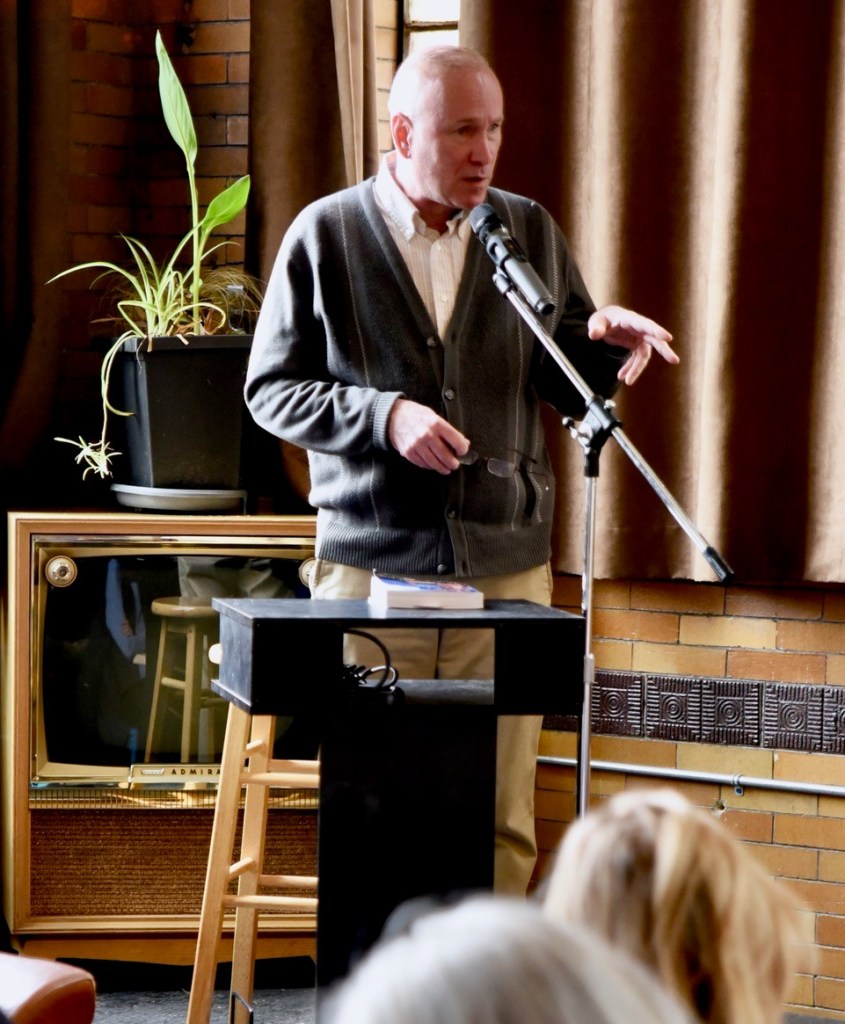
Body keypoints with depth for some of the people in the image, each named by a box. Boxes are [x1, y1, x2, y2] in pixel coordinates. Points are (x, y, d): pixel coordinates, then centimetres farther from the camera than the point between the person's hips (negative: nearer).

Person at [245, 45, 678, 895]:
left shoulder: (530, 232, 9)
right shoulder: (324, 235, 1)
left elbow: (564, 383, 14)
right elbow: (270, 390, 1)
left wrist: (601, 344, -8)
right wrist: (384, 417, -14)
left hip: (506, 564, 2)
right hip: (371, 563, -2)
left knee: (502, 819, 2)